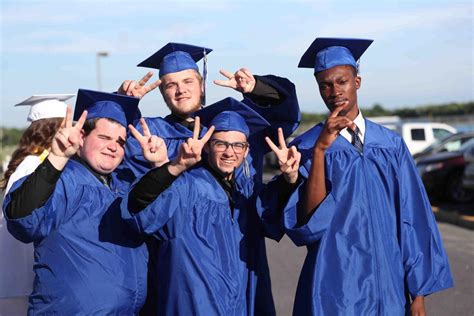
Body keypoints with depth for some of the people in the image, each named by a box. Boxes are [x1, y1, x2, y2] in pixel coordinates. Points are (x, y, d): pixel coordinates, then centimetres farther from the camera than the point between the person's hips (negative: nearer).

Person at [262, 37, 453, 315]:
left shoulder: (391, 145, 3)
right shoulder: (306, 147, -3)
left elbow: (413, 219, 2)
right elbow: (308, 222, -15)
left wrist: (419, 293, -2)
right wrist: (320, 149, -23)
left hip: (389, 285, 3)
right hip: (335, 289, -2)